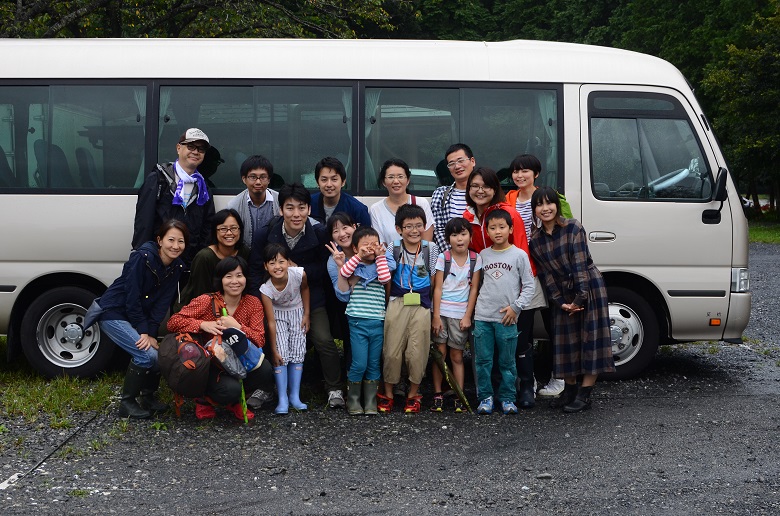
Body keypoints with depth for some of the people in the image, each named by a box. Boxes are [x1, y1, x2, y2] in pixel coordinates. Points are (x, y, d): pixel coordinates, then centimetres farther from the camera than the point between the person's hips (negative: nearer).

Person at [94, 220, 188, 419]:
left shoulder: (177, 266, -3)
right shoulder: (143, 257, -24)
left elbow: (163, 302, -6)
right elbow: (132, 298, -22)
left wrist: (151, 332, -15)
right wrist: (144, 331, -19)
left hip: (137, 314, 7)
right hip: (112, 313, -7)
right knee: (147, 354, -20)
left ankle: (147, 396, 17)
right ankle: (127, 403, -6)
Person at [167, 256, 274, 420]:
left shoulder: (253, 303, -2)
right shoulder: (207, 301, -10)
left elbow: (259, 340, -10)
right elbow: (173, 322, -13)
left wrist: (237, 327, -25)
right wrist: (203, 325, -26)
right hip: (208, 366, -4)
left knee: (265, 369, -26)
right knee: (230, 389, -33)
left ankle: (234, 401, 4)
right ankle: (205, 399, 5)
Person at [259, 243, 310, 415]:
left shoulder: (299, 274, -29)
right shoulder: (266, 289, -30)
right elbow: (271, 322, -24)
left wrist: (306, 314, -1)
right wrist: (274, 350, -20)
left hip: (297, 313, 2)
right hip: (278, 315, -2)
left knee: (298, 353, -1)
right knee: (281, 356, -11)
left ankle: (295, 396, 6)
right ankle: (283, 399, -6)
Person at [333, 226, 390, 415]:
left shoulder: (379, 266, 11)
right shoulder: (354, 266, 5)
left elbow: (385, 278, -9)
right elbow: (343, 273, -16)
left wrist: (381, 256, -4)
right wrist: (359, 256, -13)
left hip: (378, 323, 3)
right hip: (358, 322, -3)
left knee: (374, 364, 7)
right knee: (359, 364, -6)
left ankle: (370, 402, 15)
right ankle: (353, 400, 10)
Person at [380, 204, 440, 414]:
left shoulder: (430, 248, 3)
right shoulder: (393, 248, 1)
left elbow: (434, 278, 5)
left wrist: (435, 306, 2)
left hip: (421, 305, 0)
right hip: (397, 303, 0)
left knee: (417, 351, 0)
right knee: (392, 349, 1)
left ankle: (413, 394, 17)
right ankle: (387, 393, 16)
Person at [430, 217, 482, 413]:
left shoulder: (475, 259, 0)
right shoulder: (443, 258, -3)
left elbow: (474, 289, 2)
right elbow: (438, 288, -3)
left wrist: (468, 316, -2)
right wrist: (436, 316, -8)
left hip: (461, 314, 1)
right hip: (441, 312, -1)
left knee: (457, 356, 6)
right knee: (440, 353, 1)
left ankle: (459, 397, 10)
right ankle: (438, 395, 9)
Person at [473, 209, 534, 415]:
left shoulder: (519, 255, 0)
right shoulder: (483, 255, 8)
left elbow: (529, 285, 0)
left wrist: (516, 307, -8)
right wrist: (478, 305, 8)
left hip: (507, 319, -2)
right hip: (482, 317, 2)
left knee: (507, 362, 5)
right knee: (483, 361, 4)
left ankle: (507, 398, 16)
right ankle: (485, 397, 14)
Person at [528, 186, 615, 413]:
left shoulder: (573, 228, -12)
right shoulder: (535, 240, 3)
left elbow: (580, 265, -16)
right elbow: (546, 275, 1)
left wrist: (581, 297, -19)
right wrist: (560, 302, -8)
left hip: (590, 287, -5)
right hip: (563, 294, 5)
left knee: (591, 339, -4)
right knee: (566, 341, 9)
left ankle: (584, 395, 0)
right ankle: (570, 389, 21)